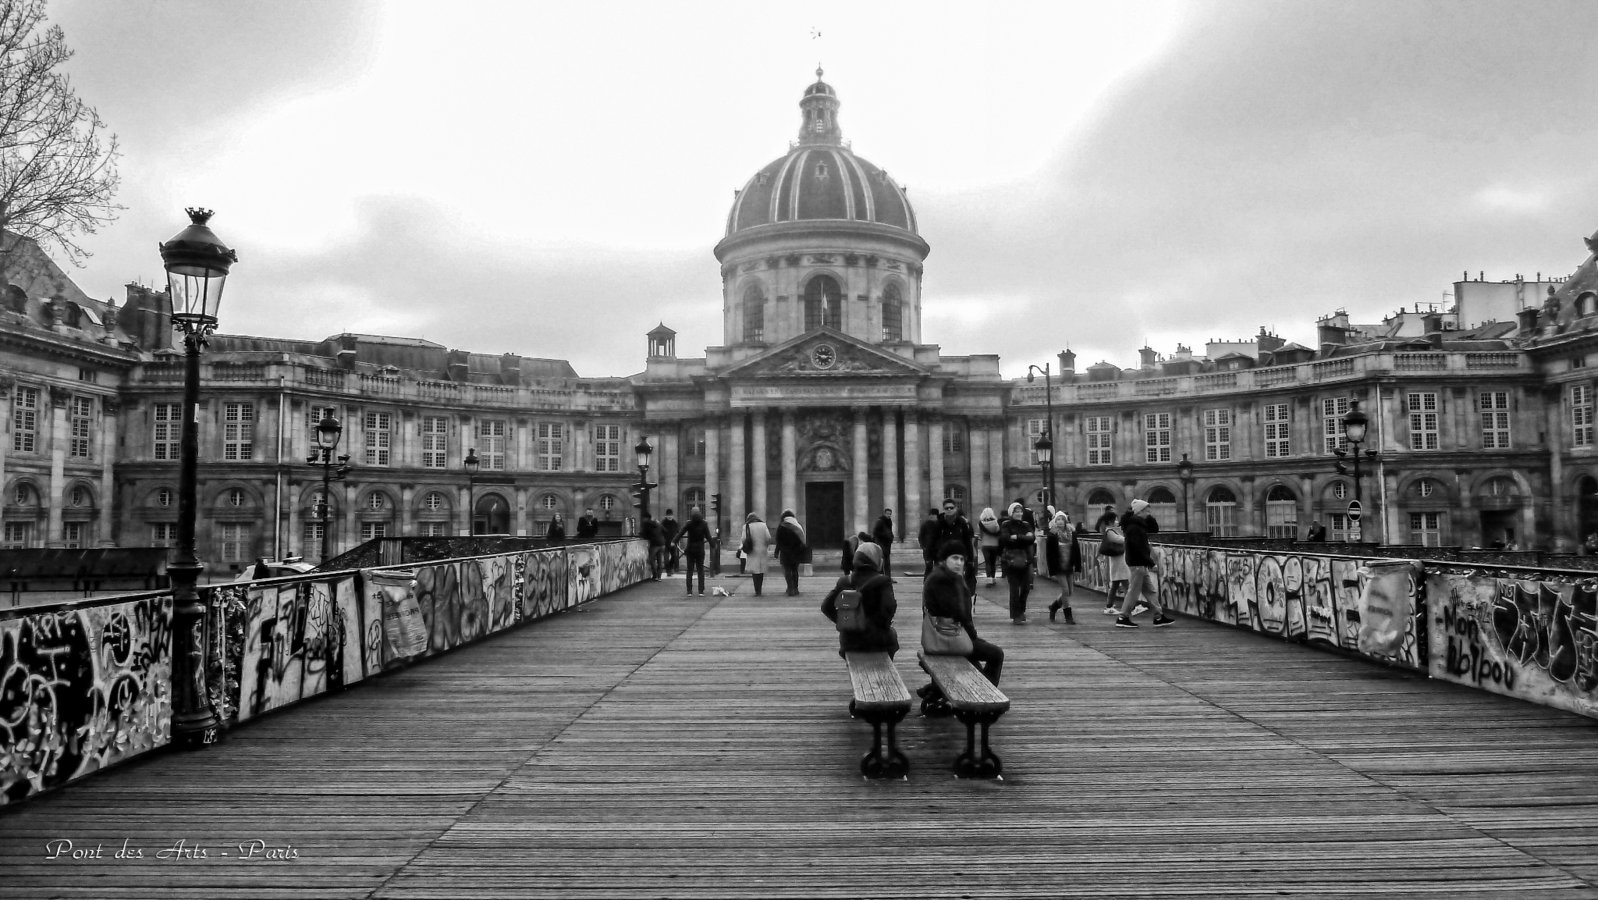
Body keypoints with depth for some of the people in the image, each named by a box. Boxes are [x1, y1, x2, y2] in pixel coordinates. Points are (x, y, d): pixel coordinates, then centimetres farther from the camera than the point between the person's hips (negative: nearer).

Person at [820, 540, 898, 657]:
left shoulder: (844, 581, 1)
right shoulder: (882, 581, -11)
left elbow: (826, 606, 1)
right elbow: (889, 607, -20)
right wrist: (884, 624, -3)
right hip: (876, 641, -4)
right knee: (892, 633, 29)